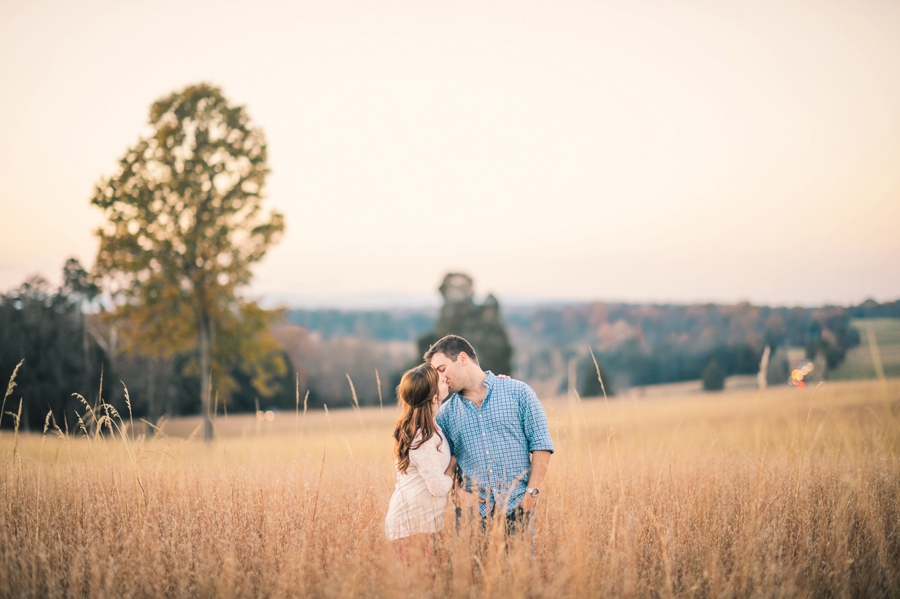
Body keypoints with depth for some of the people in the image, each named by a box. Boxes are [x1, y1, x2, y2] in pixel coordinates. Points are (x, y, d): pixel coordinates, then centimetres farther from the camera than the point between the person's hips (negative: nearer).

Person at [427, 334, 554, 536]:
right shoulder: (445, 413, 11)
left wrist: (531, 493, -8)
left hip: (516, 508, -2)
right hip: (472, 511, 2)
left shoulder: (518, 392, 2)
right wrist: (458, 491, -4)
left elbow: (541, 445, 0)